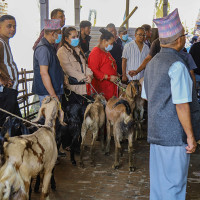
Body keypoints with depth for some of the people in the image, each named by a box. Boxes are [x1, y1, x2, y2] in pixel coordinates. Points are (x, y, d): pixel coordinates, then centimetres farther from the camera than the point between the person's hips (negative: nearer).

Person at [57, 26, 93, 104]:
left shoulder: (78, 49, 19)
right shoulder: (62, 51, -5)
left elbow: (85, 64, 15)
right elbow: (68, 69, -12)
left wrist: (89, 75, -6)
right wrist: (84, 78, -13)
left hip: (82, 86, 7)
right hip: (71, 87, -7)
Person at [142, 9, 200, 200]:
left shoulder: (152, 62, 11)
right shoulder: (177, 65, -17)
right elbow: (181, 105, -19)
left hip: (155, 132, 9)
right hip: (175, 134, -8)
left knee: (158, 182, 16)